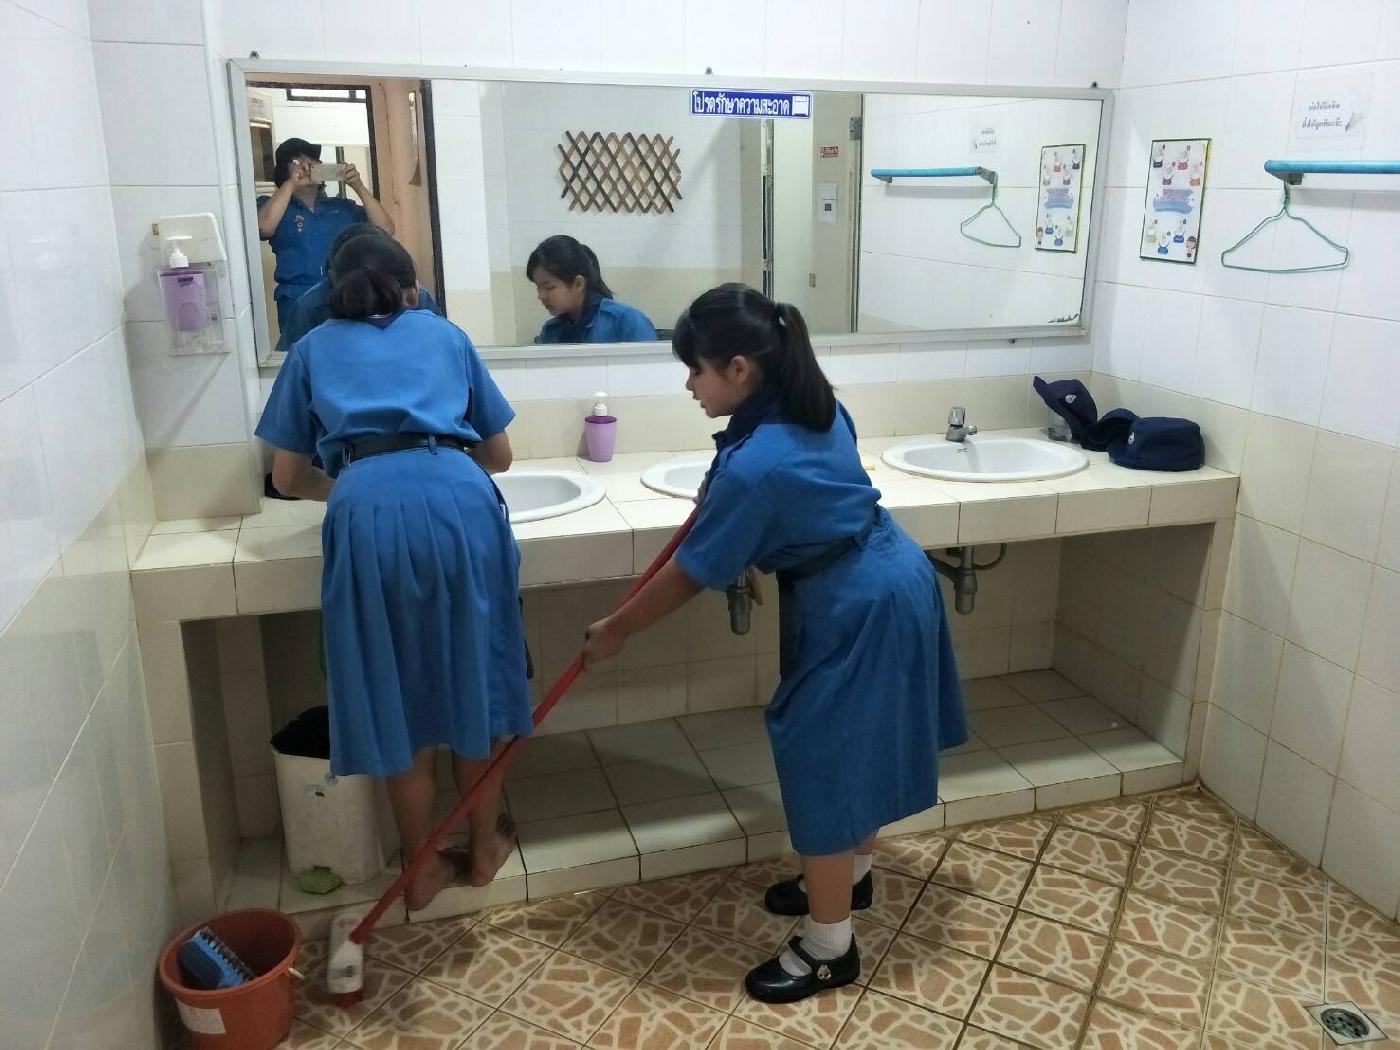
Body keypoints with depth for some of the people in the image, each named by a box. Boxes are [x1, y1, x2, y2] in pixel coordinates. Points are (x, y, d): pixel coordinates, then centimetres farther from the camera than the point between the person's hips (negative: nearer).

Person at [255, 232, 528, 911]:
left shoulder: (313, 349, 25)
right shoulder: (444, 334, 27)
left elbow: (288, 476, 25)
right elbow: (498, 455, 29)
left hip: (369, 511, -1)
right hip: (459, 499, 1)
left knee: (396, 699, 13)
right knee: (471, 683, 16)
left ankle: (423, 869, 27)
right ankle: (485, 847, 33)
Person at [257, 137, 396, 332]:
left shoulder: (342, 206, 18)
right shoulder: (273, 206, 11)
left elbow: (386, 230, 6)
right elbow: (264, 227, -12)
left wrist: (359, 187, -1)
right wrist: (291, 184, -6)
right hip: (298, 304, -2)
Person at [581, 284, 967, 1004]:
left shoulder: (753, 466, -27)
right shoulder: (816, 407, -1)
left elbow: (691, 575, -16)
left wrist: (613, 630, -2)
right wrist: (720, 492, 8)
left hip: (856, 612, -9)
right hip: (891, 582, 10)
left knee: (823, 760, 3)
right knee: (852, 747, 23)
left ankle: (829, 949, 19)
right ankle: (848, 875, 44)